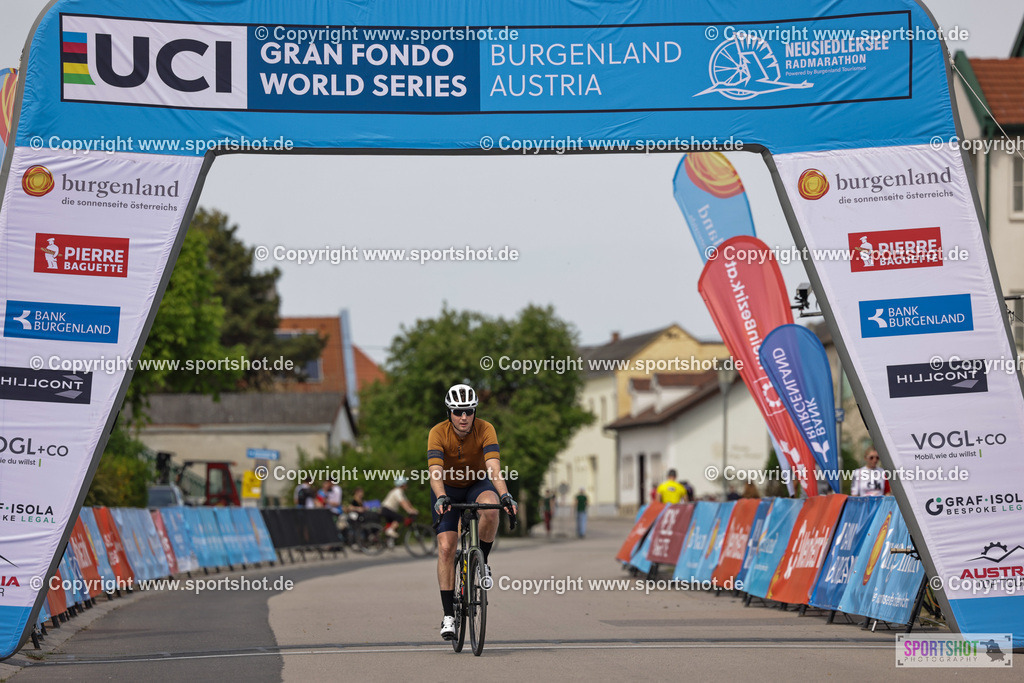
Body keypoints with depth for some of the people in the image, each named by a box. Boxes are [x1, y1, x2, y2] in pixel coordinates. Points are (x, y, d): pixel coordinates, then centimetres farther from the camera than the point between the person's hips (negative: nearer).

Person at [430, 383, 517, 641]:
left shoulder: (485, 430, -24)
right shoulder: (438, 433, -25)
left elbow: (494, 466, -35)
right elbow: (435, 470, -36)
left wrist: (505, 495, -52)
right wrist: (440, 498, -55)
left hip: (477, 484, 0)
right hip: (448, 488, 0)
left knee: (490, 508, -36)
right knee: (445, 547, -13)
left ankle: (482, 560, -10)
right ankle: (448, 614, -7)